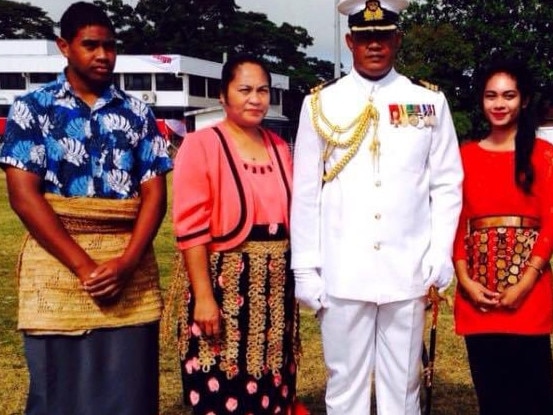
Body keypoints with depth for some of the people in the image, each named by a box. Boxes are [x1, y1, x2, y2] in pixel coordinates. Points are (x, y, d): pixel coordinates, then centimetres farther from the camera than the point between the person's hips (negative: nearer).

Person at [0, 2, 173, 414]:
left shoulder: (137, 113, 10)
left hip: (130, 268, 2)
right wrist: (83, 267, -14)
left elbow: (154, 193, 4)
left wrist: (126, 263, -12)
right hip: (58, 264, -2)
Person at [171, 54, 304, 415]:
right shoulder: (201, 145, -7)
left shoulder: (280, 147, 11)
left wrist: (300, 275, 11)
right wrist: (203, 296, -17)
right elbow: (191, 228, -12)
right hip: (224, 284, -5)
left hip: (276, 286, 6)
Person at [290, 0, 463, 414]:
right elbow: (305, 193, 3)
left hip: (408, 273, 1)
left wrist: (440, 255, -3)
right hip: (341, 275, 0)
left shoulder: (430, 102, 6)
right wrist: (305, 269, -1)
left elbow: (447, 185, 6)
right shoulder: (321, 104, 4)